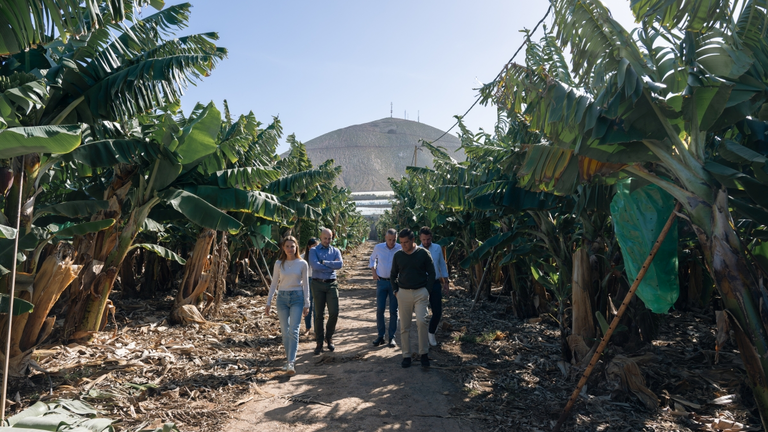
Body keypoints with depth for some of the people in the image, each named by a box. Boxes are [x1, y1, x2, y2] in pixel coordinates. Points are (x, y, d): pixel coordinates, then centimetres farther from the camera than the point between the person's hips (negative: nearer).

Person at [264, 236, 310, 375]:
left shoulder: (302, 264, -1)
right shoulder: (279, 264, 4)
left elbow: (305, 285, 3)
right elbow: (274, 284, 9)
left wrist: (306, 304, 0)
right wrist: (268, 302, 6)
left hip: (297, 297, -2)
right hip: (282, 297, 2)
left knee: (293, 330, -11)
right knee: (285, 331, 6)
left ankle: (291, 363, -12)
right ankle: (289, 359, 19)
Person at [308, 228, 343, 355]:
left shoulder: (335, 251, 11)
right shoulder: (314, 250, 3)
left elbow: (340, 264, -9)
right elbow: (315, 266, -15)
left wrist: (324, 262, -11)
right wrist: (332, 266, -8)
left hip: (331, 284, 2)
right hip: (318, 284, -2)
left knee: (334, 313, -4)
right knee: (319, 314, 3)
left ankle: (329, 337, 21)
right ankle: (319, 343, 14)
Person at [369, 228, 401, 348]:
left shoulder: (401, 249, -10)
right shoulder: (378, 247, -2)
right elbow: (372, 259, 17)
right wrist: (373, 272, 6)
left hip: (395, 282, -1)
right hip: (381, 281, 2)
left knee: (393, 311, 4)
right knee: (380, 309, 0)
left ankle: (392, 338, 15)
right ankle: (380, 336, 14)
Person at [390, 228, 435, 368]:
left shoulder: (423, 253, -3)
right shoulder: (398, 255, 4)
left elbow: (431, 273, 4)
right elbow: (393, 275, 15)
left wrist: (427, 289, -3)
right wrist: (396, 290, 6)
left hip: (420, 293, -2)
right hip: (403, 293, 3)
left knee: (421, 321, -17)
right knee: (404, 326, 5)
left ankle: (424, 353, 0)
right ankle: (406, 355, 16)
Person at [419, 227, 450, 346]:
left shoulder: (437, 248, 1)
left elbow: (442, 265, 10)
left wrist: (446, 282, 8)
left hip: (436, 284, 2)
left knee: (437, 312, 2)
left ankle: (431, 333, 26)